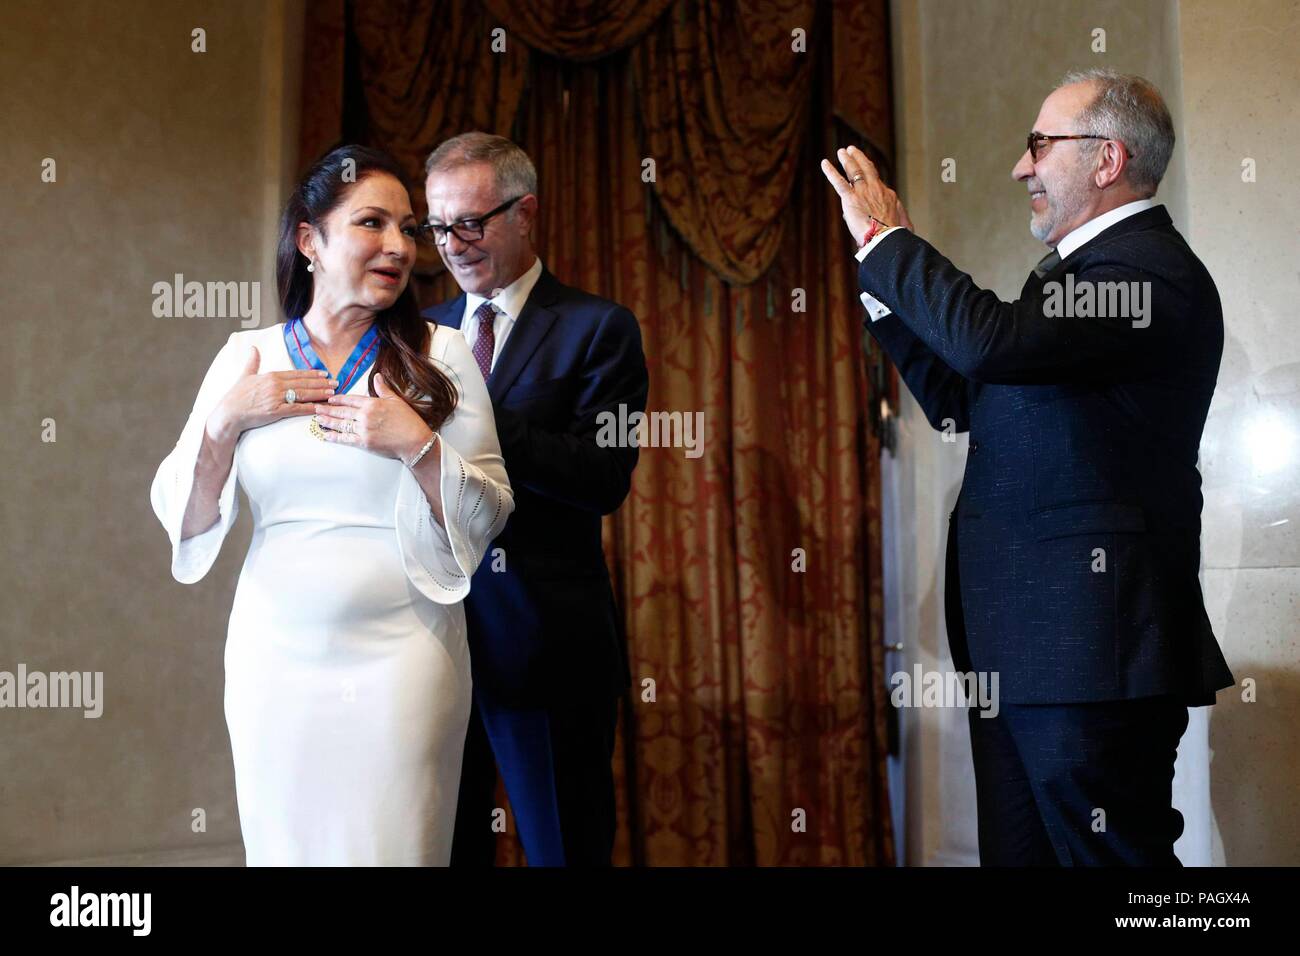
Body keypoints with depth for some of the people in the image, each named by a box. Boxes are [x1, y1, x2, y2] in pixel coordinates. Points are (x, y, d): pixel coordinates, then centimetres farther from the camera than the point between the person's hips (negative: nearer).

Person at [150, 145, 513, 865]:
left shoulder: (439, 355, -1)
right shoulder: (246, 356, 3)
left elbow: (485, 520, -2)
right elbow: (183, 520, 4)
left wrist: (418, 446, -17)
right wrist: (225, 422, -11)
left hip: (401, 657, -1)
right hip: (273, 656, 2)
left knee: (394, 845, 5)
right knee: (282, 848, 12)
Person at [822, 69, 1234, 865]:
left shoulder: (1151, 270, -13)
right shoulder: (1085, 265, 19)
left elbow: (992, 342, -29)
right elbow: (964, 401, 20)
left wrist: (886, 236, -15)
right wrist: (883, 283, 14)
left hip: (1090, 651, -10)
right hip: (1022, 649, 10)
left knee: (1108, 854, -1)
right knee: (1018, 852, 14)